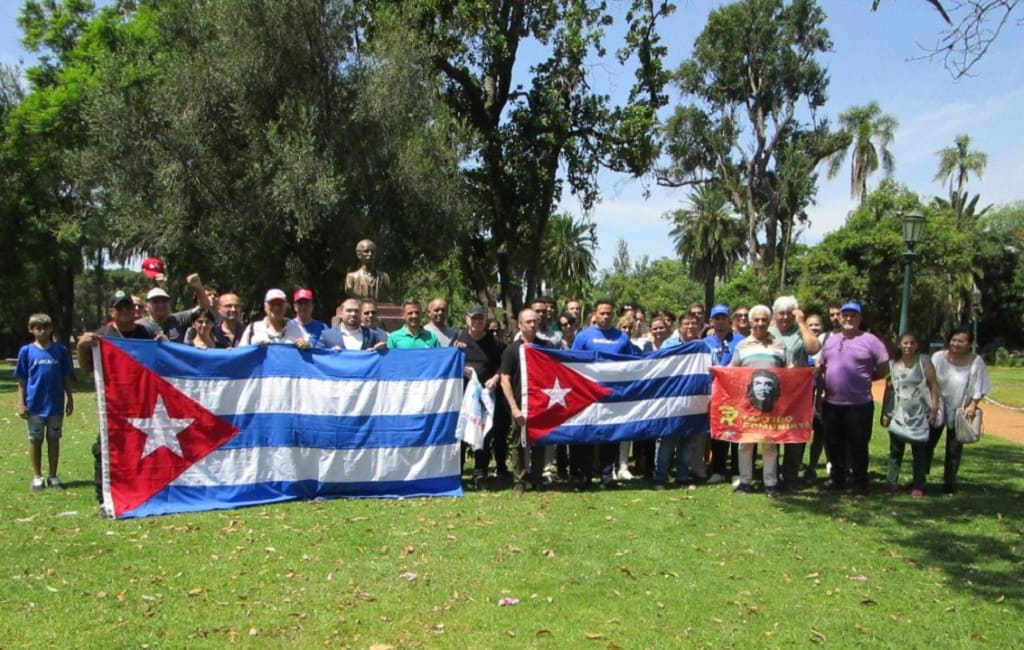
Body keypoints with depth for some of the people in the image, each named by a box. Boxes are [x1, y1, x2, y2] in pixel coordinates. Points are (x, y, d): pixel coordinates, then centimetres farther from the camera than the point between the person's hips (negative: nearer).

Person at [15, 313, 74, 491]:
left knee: (53, 439, 9)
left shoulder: (60, 350, 2)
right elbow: (22, 380, 1)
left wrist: (70, 398, 7)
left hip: (56, 404, 1)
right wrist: (21, 403, -3)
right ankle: (37, 476, 20)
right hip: (34, 405, 0)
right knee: (35, 440, 9)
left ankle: (53, 475, 18)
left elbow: (66, 377, 7)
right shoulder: (26, 351, 0)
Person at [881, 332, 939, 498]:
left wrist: (934, 407, -11)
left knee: (919, 451, 5)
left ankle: (918, 486, 10)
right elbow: (888, 390, 10)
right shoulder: (892, 364, 6)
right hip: (898, 414, 2)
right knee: (895, 450, 5)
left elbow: (933, 385, -3)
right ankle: (892, 483, 11)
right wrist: (884, 412, 8)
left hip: (919, 415, -2)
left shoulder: (924, 361, -1)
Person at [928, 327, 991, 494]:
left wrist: (972, 405, -14)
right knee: (927, 444, 7)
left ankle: (949, 483, 22)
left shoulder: (976, 361, -12)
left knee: (954, 450, 10)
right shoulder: (938, 357, -11)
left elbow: (979, 389, -5)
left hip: (959, 412, 0)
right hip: (937, 409, 1)